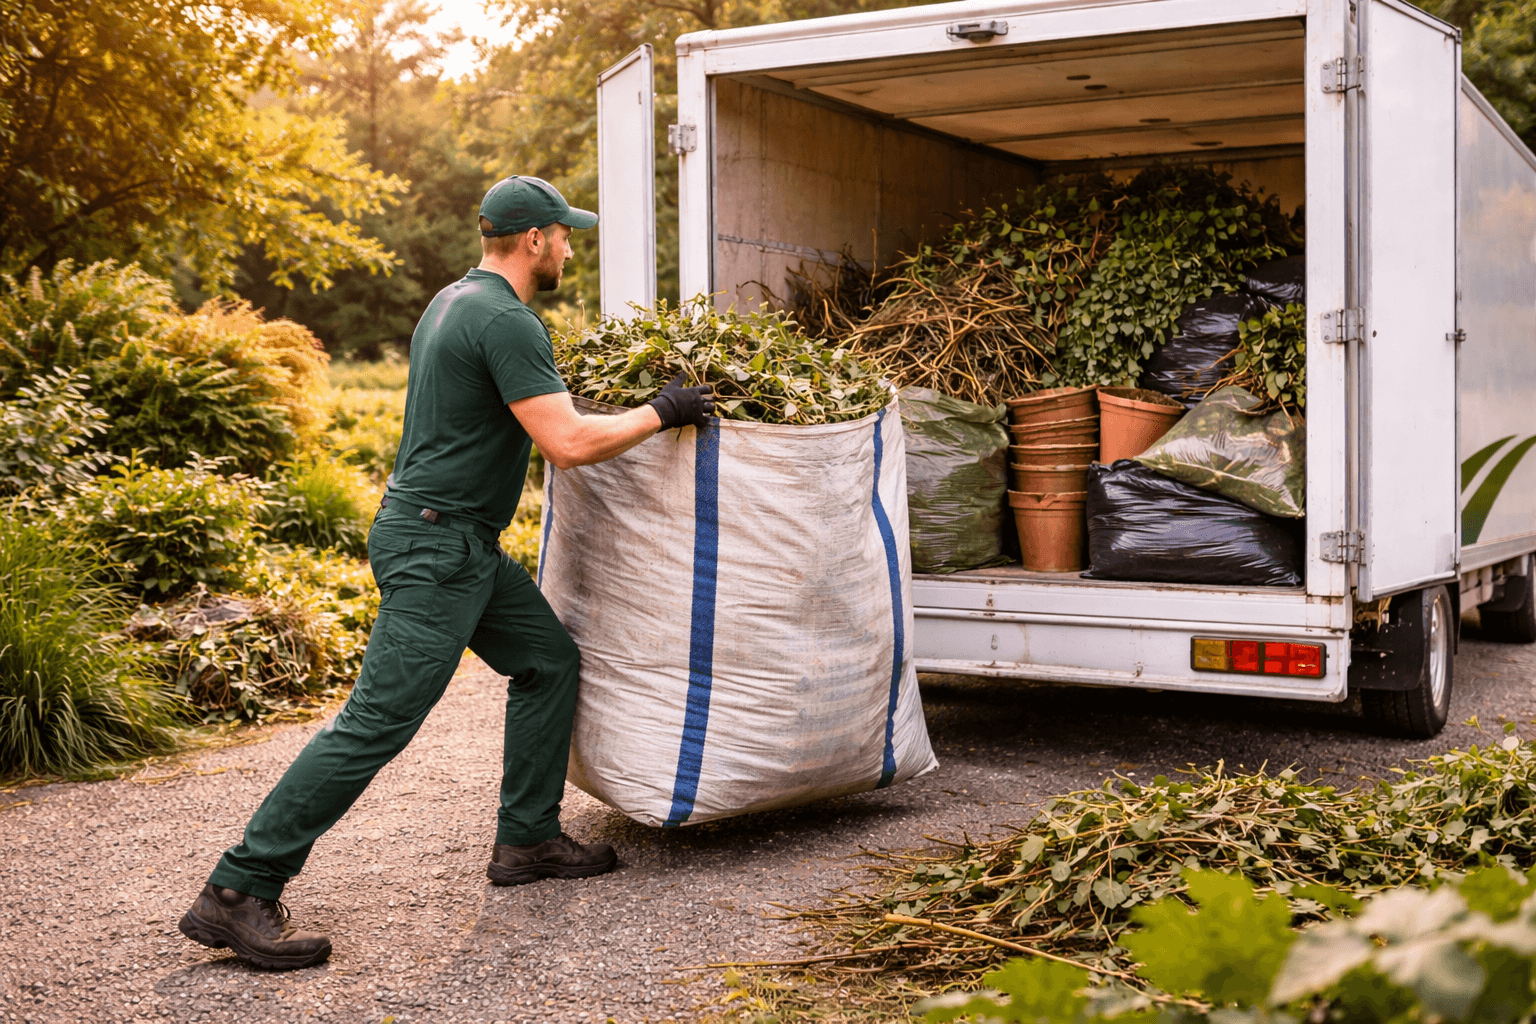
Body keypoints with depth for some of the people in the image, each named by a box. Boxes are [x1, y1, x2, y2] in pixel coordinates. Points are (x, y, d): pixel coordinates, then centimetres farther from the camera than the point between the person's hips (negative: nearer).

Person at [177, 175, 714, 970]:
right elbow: (570, 444, -22)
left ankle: (527, 839, 23)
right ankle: (237, 893, -8)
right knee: (378, 720, -12)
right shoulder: (506, 322, -17)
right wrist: (660, 413, -9)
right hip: (434, 549, -11)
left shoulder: (456, 301, 15)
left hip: (465, 545, 11)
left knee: (549, 660, 16)